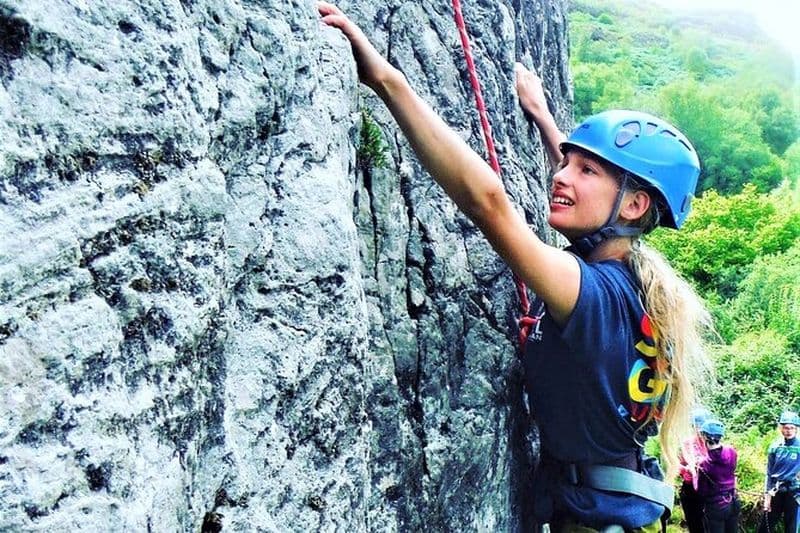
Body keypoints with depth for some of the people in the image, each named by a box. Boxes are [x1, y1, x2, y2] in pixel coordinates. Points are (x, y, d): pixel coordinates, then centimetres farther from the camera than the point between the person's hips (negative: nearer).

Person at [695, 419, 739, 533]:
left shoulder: (704, 464, -21)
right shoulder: (731, 451, -7)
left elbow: (701, 492, -11)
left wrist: (697, 471, 2)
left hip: (715, 507, -5)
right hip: (733, 503, 5)